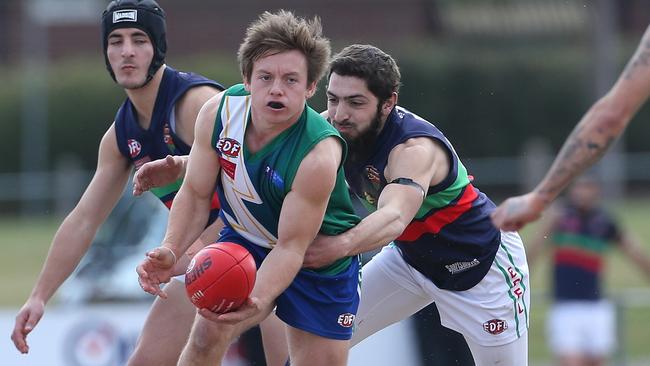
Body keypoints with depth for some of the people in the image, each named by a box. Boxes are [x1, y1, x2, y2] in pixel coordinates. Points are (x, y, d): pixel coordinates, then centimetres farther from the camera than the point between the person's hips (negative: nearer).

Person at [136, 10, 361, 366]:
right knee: (206, 335, -16)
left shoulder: (319, 156, -34)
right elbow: (196, 193, -8)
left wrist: (257, 300, -47)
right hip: (244, 240, 3)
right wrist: (171, 250, -26)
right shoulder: (219, 111, -20)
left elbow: (291, 246, -29)